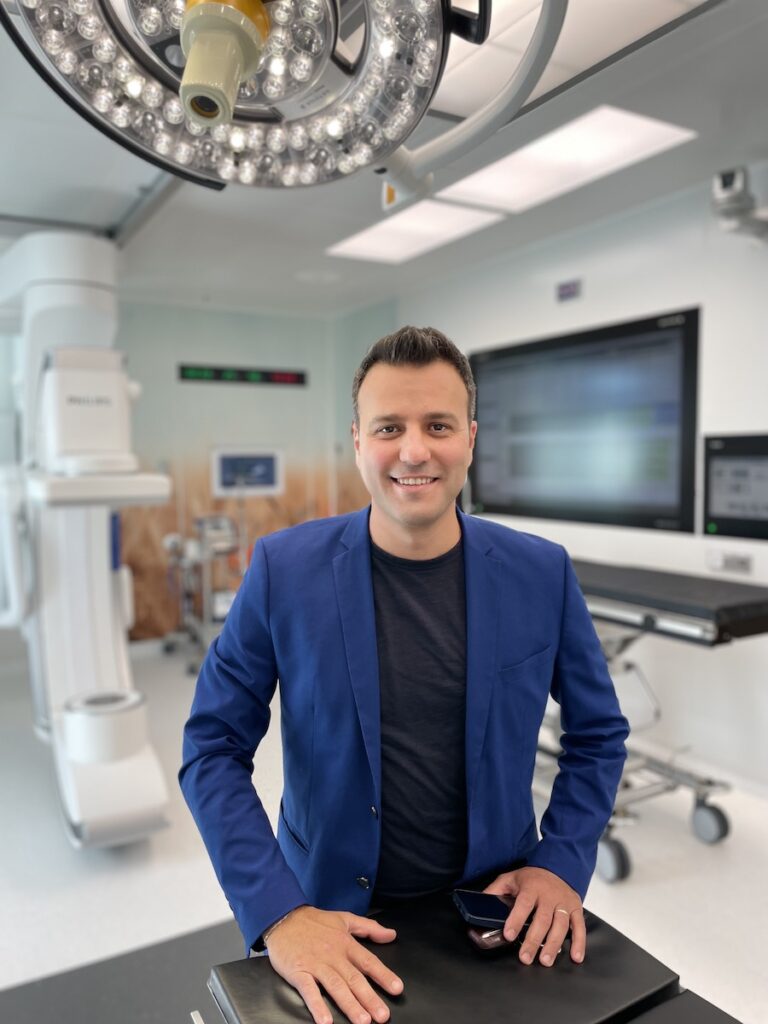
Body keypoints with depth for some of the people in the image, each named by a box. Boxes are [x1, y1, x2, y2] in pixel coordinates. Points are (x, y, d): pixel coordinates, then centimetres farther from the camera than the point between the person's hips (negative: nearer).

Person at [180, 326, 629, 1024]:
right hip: (331, 920, 0)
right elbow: (213, 749, -11)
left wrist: (563, 864, -9)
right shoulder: (283, 569, -16)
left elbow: (598, 734, 1)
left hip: (496, 915, 1)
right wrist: (277, 912, -17)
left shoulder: (541, 573, -12)